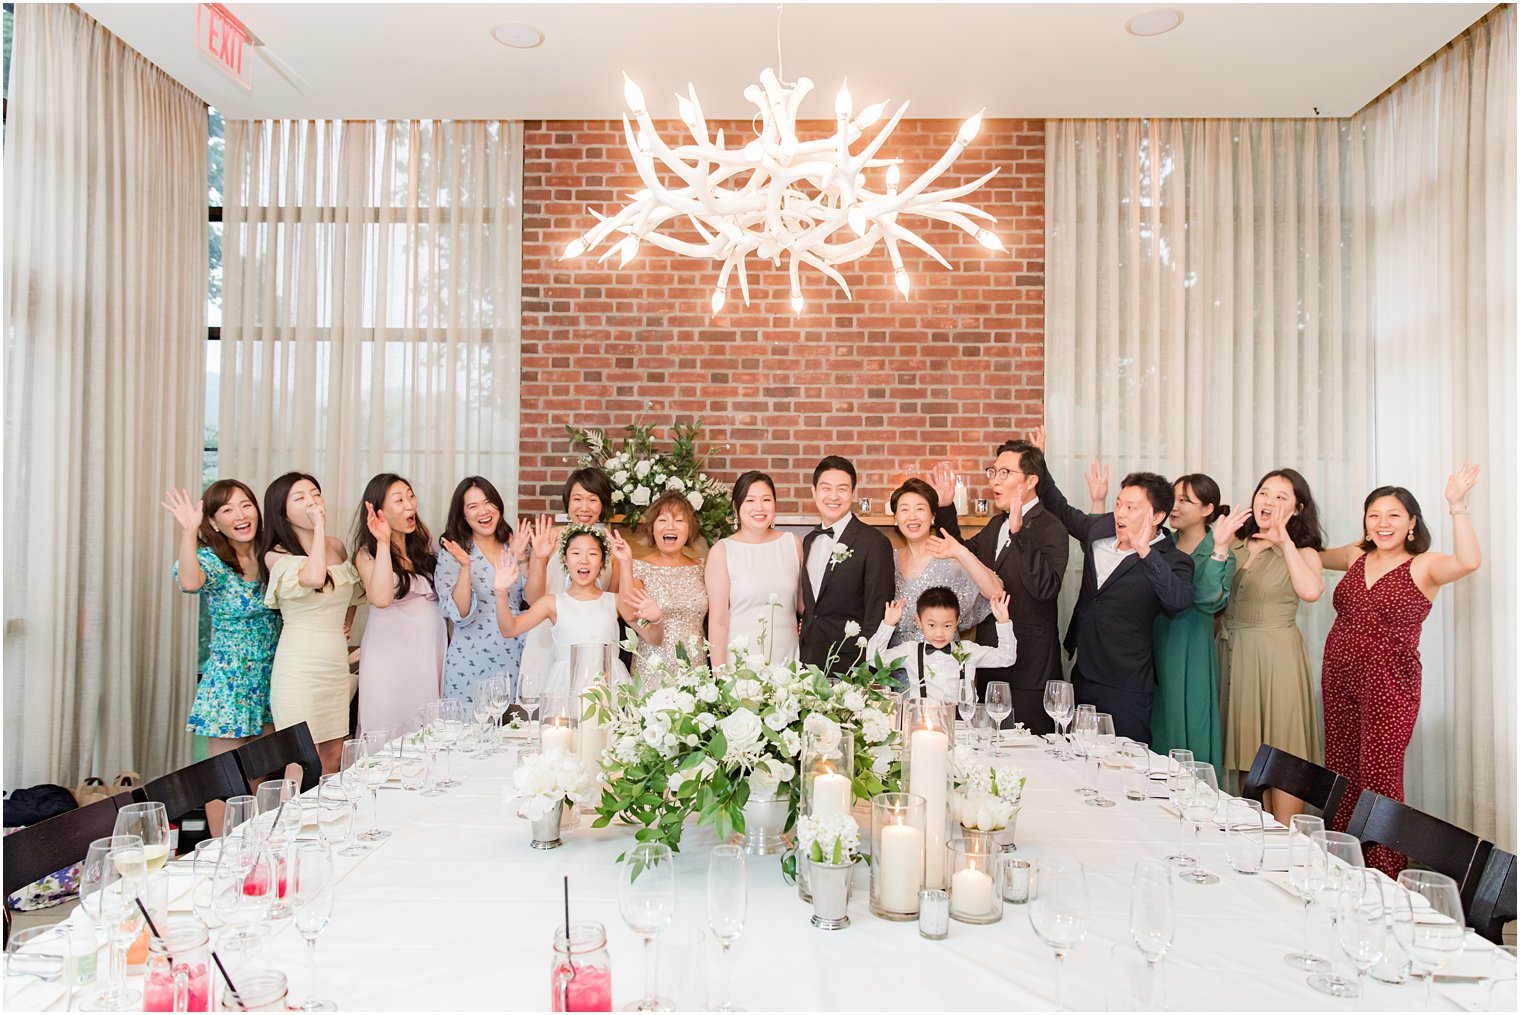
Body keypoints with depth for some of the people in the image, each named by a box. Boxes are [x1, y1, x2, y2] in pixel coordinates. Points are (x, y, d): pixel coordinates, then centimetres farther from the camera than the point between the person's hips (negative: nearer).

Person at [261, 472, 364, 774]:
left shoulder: (337, 546, 10)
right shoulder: (277, 555, -6)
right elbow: (314, 578, -28)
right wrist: (319, 527, -18)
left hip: (337, 662, 6)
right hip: (300, 666, -6)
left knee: (334, 758, 10)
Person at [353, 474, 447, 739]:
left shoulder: (422, 540, 7)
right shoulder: (368, 553, -6)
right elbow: (382, 599, -25)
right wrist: (383, 543, -24)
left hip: (433, 647, 4)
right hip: (391, 654, -4)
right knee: (391, 731, 1)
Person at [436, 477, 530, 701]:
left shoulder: (514, 547, 6)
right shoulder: (452, 555, -4)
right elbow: (460, 615, -13)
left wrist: (520, 559, -10)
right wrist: (465, 566, -23)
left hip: (513, 660, 3)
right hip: (470, 664, -3)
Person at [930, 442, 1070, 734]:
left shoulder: (1050, 529, -14)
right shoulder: (997, 524, 12)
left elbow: (1045, 588, -29)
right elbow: (963, 556, 23)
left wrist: (1019, 533, -39)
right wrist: (946, 508, 12)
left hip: (1028, 669, -8)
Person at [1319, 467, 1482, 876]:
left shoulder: (1424, 566, -6)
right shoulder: (1356, 556, 9)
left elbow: (1469, 561, -27)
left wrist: (1457, 506, -29)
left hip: (1389, 685, -5)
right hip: (1340, 678, 5)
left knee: (1379, 779, -3)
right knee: (1341, 775, 10)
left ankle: (1384, 881, 10)